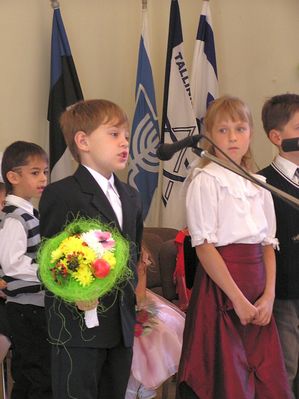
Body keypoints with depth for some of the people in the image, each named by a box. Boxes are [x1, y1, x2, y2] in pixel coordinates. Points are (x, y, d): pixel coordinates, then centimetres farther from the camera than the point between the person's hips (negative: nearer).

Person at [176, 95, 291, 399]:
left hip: (257, 298, 6)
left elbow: (268, 244, 10)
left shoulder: (258, 186, 13)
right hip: (220, 287, -6)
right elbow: (204, 247, -12)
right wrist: (238, 300, -15)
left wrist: (268, 295, -4)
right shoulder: (206, 181, -6)